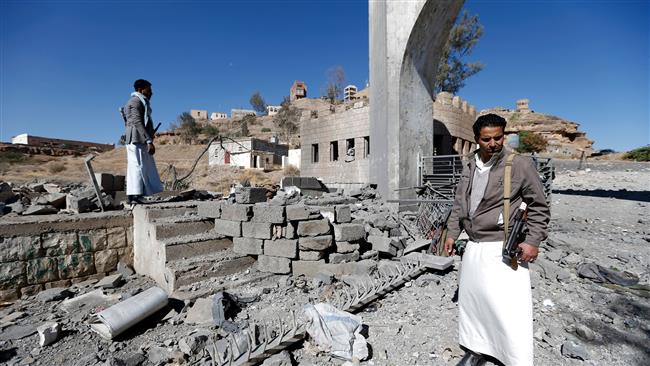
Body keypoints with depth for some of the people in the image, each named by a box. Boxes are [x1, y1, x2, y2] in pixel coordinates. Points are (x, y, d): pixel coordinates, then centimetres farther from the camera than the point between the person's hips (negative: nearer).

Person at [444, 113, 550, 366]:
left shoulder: (520, 165, -8)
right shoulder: (469, 165, 7)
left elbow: (539, 208, -2)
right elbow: (459, 203, 15)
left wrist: (533, 241, -11)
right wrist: (452, 233, 11)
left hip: (503, 250, -5)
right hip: (473, 247, 6)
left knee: (508, 309, -4)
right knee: (472, 299, 15)